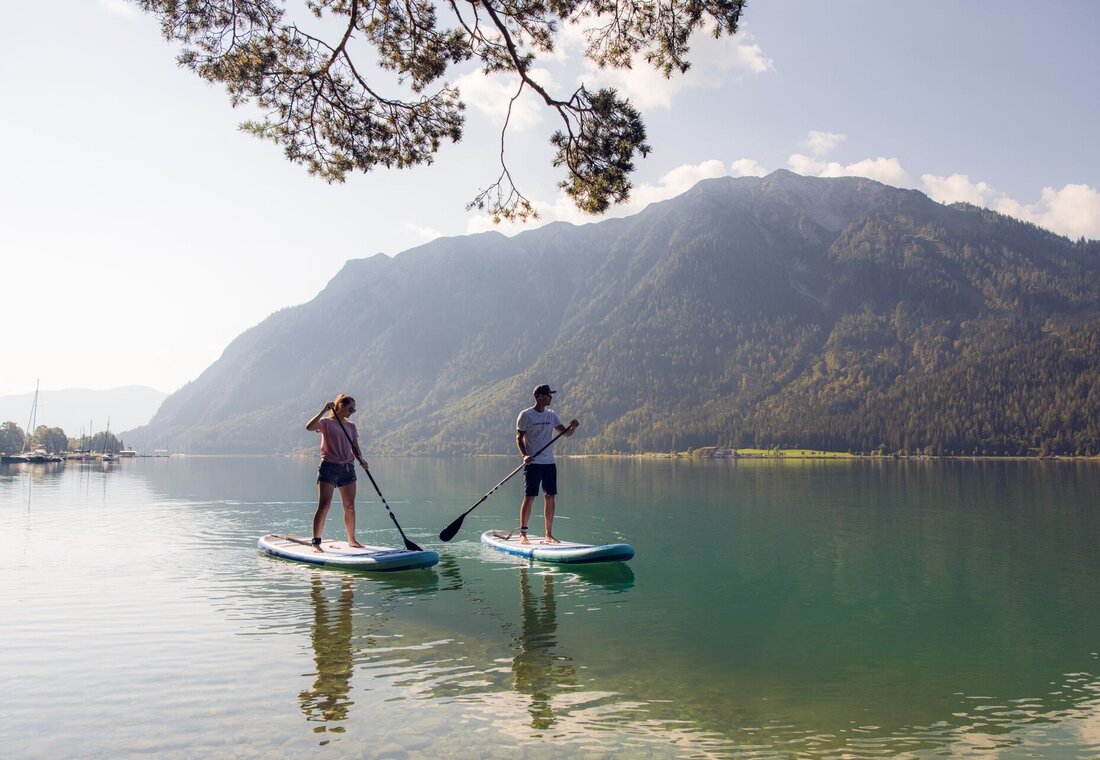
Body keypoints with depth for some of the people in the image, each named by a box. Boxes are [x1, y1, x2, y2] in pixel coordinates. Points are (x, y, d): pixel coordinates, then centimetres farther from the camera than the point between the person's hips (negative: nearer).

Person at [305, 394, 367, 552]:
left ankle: (352, 540, 21)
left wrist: (361, 459, -6)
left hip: (348, 468, 6)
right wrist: (324, 410, -20)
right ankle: (316, 542, -9)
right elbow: (309, 427, -20)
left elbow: (355, 448, 13)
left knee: (350, 506, 8)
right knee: (324, 505, -12)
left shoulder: (351, 426, 15)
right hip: (329, 467, -5)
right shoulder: (326, 422, -1)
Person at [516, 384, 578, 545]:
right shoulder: (526, 415, -4)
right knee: (529, 498, -7)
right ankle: (522, 534, 3)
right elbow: (519, 438, -5)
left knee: (550, 498, 5)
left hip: (549, 463, 5)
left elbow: (565, 433, 11)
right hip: (533, 463, -5)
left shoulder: (551, 415, 12)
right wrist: (524, 455, -20)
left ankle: (549, 535, 13)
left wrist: (572, 427, -11)